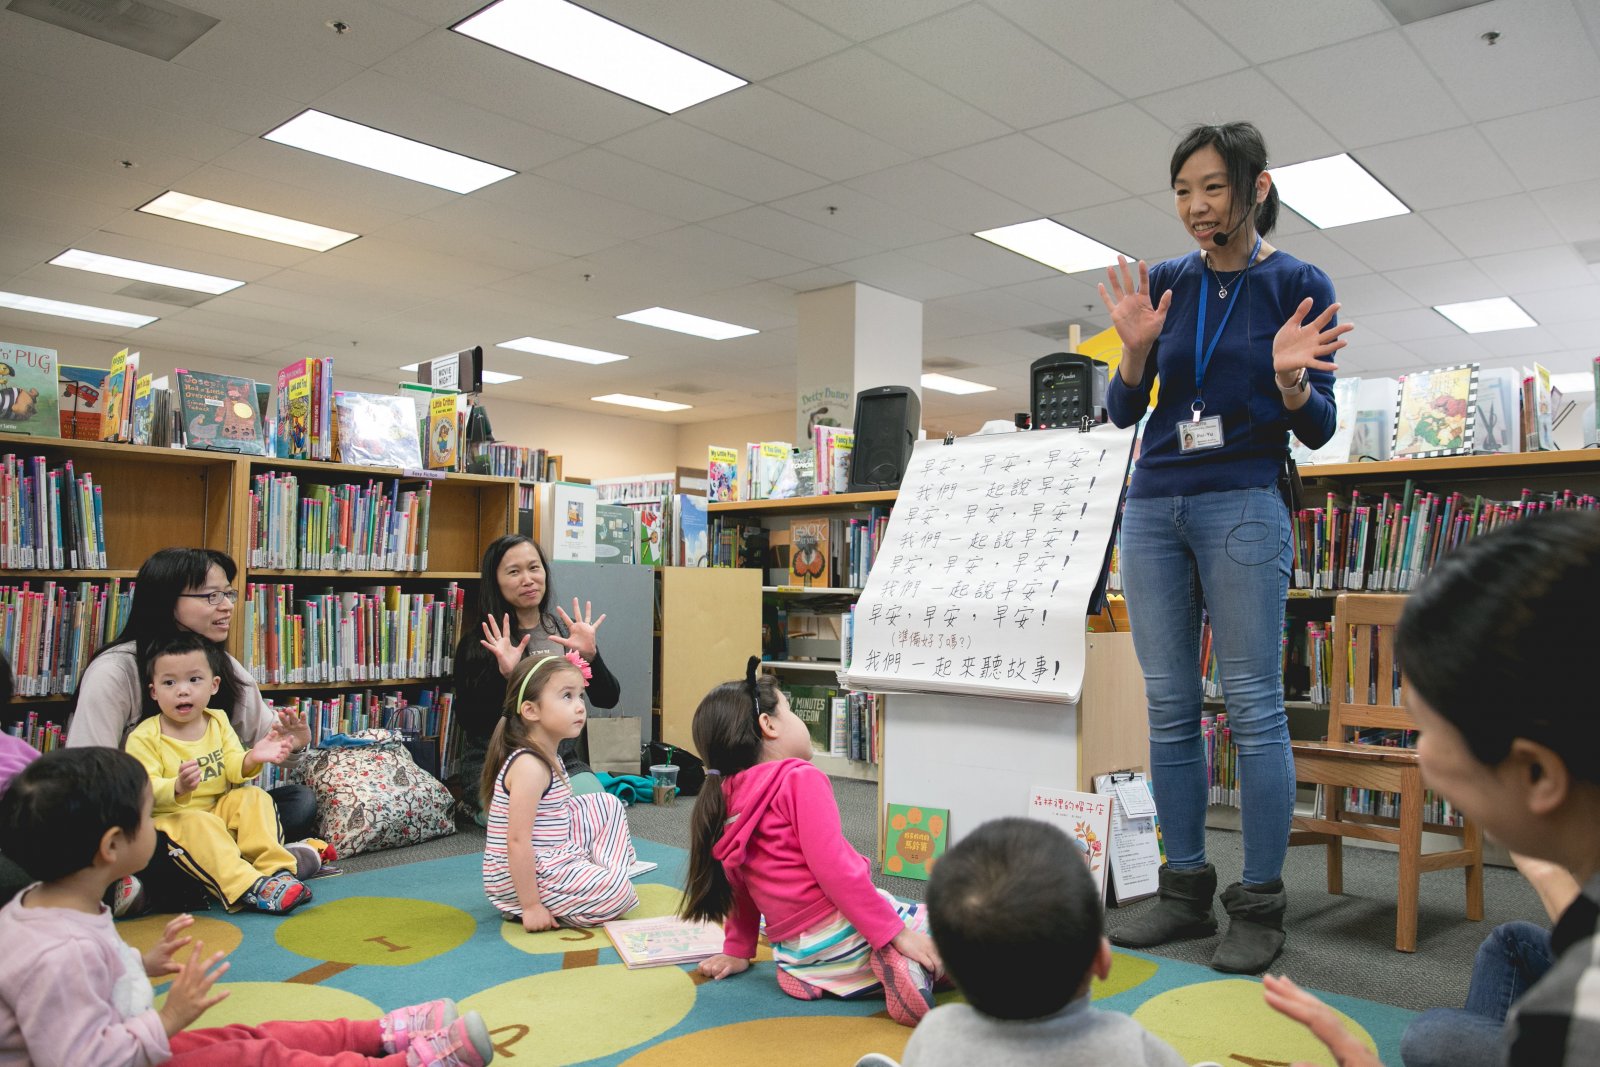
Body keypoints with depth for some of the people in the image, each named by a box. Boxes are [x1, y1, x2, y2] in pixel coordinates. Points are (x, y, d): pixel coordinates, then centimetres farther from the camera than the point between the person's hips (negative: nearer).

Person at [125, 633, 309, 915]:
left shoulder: (218, 722, 6)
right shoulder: (144, 737, -9)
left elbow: (234, 768, -2)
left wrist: (252, 759, -26)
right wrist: (178, 788, -41)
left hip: (221, 808, 5)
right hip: (174, 817, -5)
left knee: (254, 797, -18)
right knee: (199, 826, -33)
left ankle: (276, 870, -26)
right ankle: (247, 887, -42)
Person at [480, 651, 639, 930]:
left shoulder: (549, 757, 7)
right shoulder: (529, 766, -24)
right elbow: (517, 841, -27)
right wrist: (531, 906, -25)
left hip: (551, 860, 10)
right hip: (523, 876, -10)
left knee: (606, 806, 18)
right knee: (617, 895, -22)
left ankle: (604, 870, 11)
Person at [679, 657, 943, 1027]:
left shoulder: (728, 801, 9)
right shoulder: (800, 778, -13)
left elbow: (741, 887, 17)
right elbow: (833, 867, -21)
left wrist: (737, 951, 28)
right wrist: (895, 933, -18)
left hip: (799, 963, 8)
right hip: (847, 941, -7)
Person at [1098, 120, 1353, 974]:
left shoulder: (1299, 286, 1)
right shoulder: (1164, 283, 9)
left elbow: (1317, 430, 1)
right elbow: (1123, 413, 8)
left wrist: (1291, 382, -20)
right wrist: (1136, 350, -10)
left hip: (1244, 504, -3)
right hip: (1154, 504, 4)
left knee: (1253, 706, -4)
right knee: (1169, 708, 5)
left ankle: (1259, 907, 7)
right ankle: (1185, 892, 15)